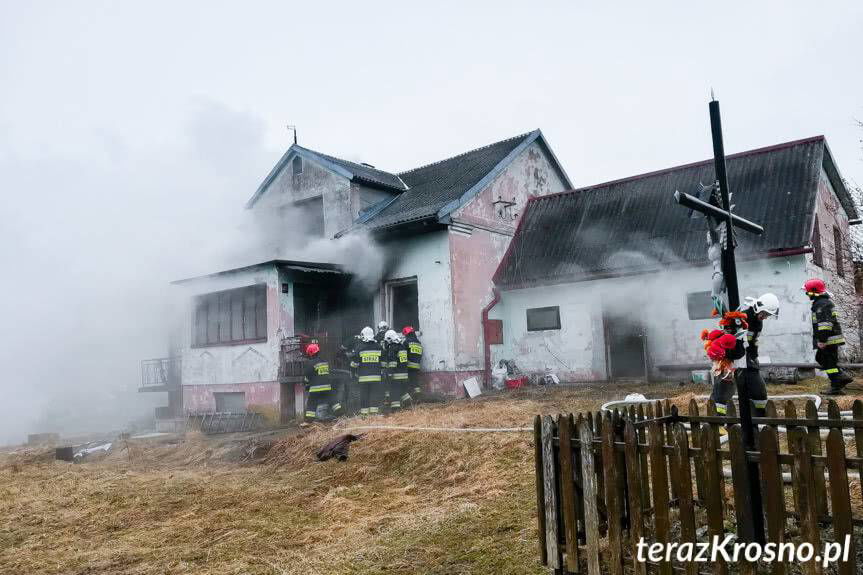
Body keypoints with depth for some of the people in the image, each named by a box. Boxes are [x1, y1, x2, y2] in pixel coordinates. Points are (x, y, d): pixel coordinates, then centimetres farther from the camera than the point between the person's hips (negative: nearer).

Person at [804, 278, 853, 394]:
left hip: (829, 339, -11)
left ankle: (836, 388, 2)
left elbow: (825, 323, -25)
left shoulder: (821, 304, -19)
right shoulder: (826, 301, 17)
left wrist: (822, 340, -25)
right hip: (831, 338, 11)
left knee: (829, 362, -3)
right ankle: (842, 377, 15)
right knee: (820, 358, 18)